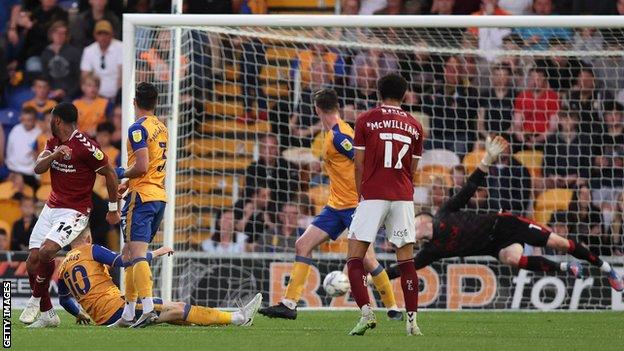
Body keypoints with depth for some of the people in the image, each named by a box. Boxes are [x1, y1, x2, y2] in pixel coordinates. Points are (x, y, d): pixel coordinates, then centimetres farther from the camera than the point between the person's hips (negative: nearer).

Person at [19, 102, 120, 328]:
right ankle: (47, 315, 12)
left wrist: (113, 209, -1)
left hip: (74, 213, -8)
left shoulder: (85, 146, -16)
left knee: (46, 252, -28)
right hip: (51, 208, 8)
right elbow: (38, 168, -4)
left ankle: (36, 300, -5)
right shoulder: (53, 143, 9)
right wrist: (54, 155, -24)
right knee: (32, 262, 0)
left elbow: (109, 173, -9)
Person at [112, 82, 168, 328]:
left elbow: (141, 166, -19)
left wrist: (122, 173, -1)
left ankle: (148, 308, -28)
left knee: (137, 254, -15)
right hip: (159, 196, 9)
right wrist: (129, 182, 22)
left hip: (142, 197, -9)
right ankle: (128, 313, 17)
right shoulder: (162, 128, 16)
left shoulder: (138, 128, -11)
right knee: (130, 253, 15)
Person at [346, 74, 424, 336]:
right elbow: (412, 170, 14)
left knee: (355, 259, 0)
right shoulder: (414, 126, 10)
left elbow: (359, 165, 3)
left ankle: (366, 312, -17)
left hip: (372, 196, -3)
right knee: (406, 261, 7)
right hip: (403, 197, 3)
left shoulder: (365, 120, 2)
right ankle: (412, 321, 4)